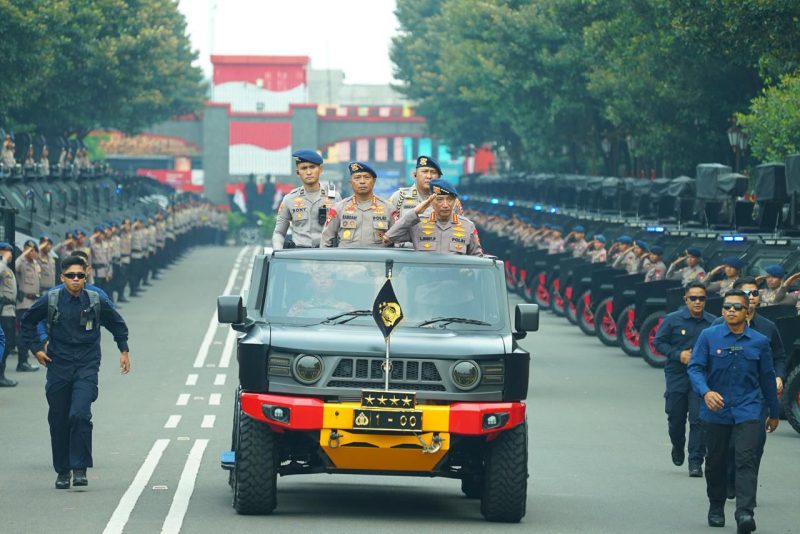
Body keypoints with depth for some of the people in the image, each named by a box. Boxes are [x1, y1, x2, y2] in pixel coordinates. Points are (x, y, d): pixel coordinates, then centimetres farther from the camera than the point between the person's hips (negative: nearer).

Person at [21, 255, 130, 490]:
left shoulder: (97, 301, -3)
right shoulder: (50, 300, -3)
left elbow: (118, 324, 15)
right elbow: (28, 322, 13)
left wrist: (124, 351, 16)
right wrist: (36, 348, 7)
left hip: (87, 367, -2)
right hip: (58, 367, 2)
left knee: (80, 414, -19)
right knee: (58, 420, 4)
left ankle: (80, 469, -14)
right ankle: (62, 471, 17)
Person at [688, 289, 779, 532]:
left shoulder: (759, 342, 2)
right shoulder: (708, 336, -2)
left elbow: (767, 378, 11)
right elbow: (695, 367, -5)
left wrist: (774, 413, 18)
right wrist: (706, 392, -24)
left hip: (747, 410, -1)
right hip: (716, 410, 1)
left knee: (746, 459, -15)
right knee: (715, 462, 10)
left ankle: (745, 512, -22)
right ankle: (716, 509, 28)